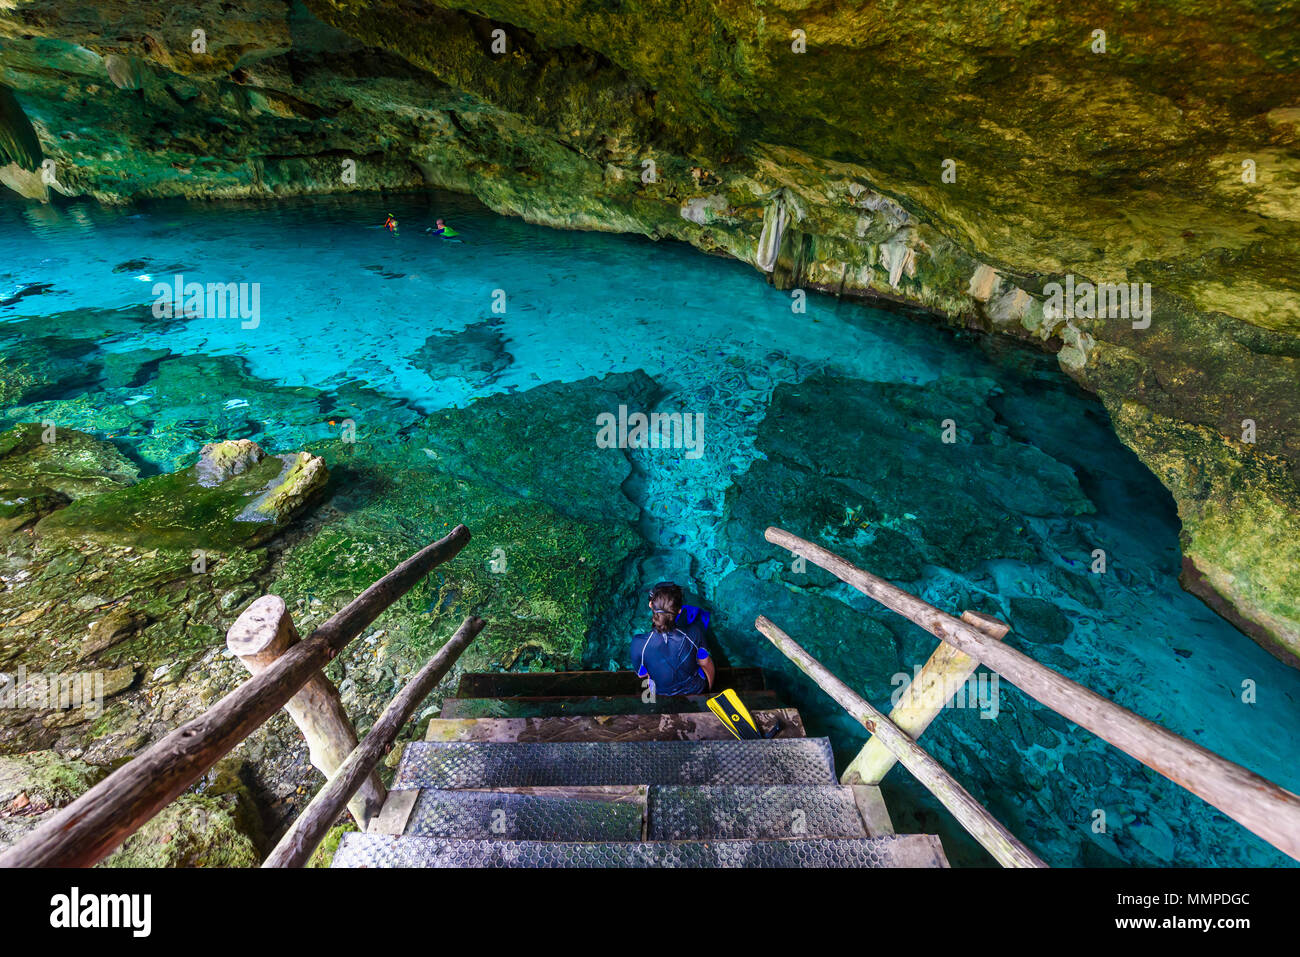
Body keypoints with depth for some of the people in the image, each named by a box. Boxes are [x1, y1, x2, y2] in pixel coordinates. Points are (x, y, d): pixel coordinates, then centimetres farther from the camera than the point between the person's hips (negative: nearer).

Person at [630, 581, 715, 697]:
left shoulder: (638, 644, -34)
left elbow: (642, 674, -13)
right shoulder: (694, 634, -35)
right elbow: (705, 664, -14)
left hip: (662, 694, 1)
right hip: (697, 690, -1)